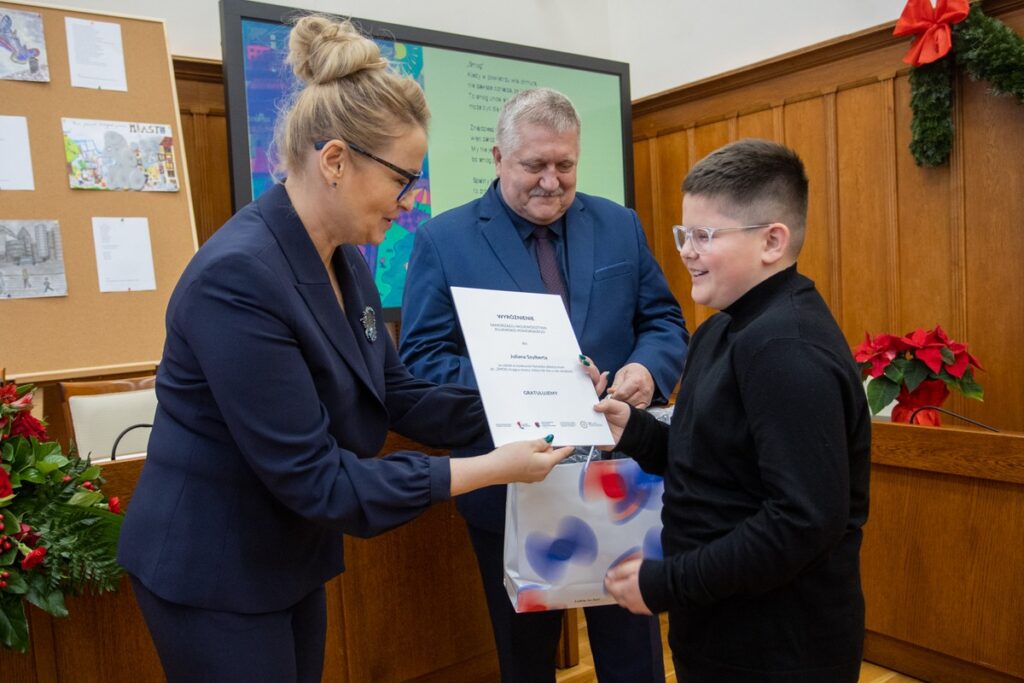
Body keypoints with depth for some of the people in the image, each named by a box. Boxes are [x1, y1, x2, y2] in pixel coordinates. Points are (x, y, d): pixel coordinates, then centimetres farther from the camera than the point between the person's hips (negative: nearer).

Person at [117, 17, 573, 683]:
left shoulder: (345, 260, -2)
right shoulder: (239, 276, -29)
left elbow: (398, 396, 4)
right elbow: (310, 476, -28)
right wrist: (488, 470, -26)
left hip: (290, 554, 8)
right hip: (211, 572, -8)